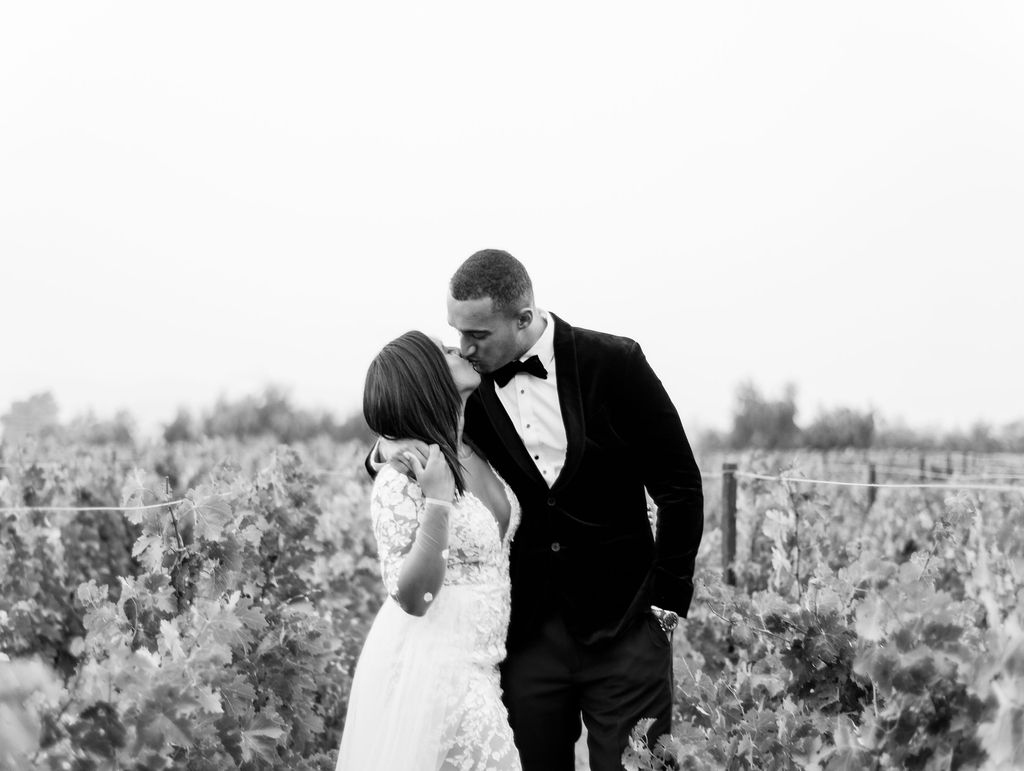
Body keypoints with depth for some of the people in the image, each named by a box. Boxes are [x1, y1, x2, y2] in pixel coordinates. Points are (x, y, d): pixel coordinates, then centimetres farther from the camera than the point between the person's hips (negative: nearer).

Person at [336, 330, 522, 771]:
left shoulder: (474, 452, 5)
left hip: (476, 665, 7)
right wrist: (436, 502, -29)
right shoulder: (401, 480, -18)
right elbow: (412, 596, -22)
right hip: (428, 664, -7)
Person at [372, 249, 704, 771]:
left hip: (623, 627, -2)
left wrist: (666, 601, -3)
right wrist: (389, 448, -13)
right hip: (526, 633, 2)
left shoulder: (613, 364, -7)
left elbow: (679, 487, -1)